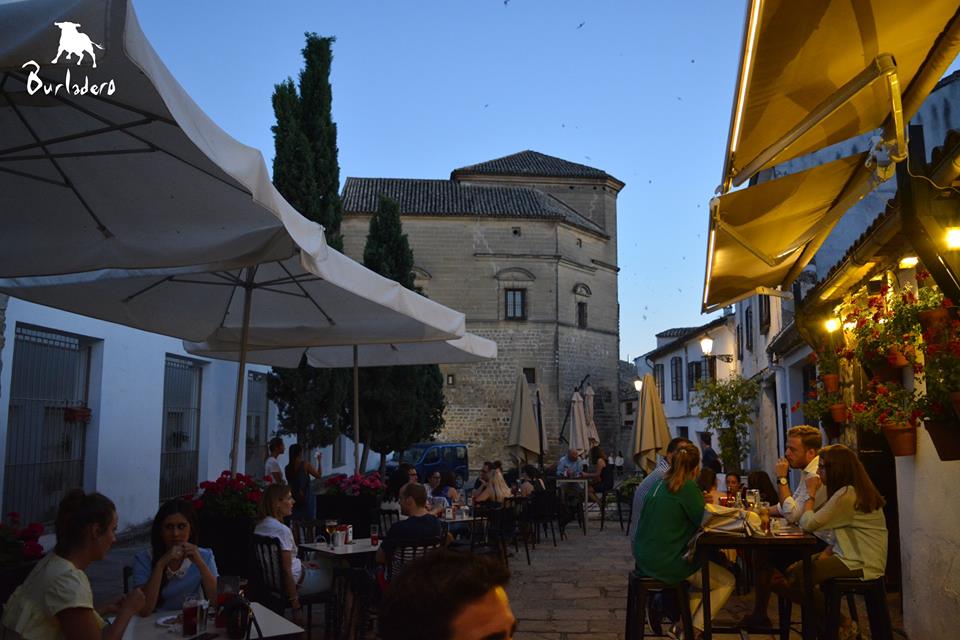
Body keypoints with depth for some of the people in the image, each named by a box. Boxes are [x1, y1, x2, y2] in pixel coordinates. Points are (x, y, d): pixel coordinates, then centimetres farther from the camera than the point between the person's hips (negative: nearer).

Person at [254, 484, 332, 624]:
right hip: (294, 581, -9)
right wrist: (296, 607, -20)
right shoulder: (282, 530, -26)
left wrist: (301, 563, 18)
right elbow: (286, 571, -25)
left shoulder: (259, 526, 2)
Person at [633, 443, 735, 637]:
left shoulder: (661, 483, 8)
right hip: (666, 562, -8)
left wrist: (700, 501, 18)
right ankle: (694, 630, 8)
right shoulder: (688, 488, -15)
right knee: (727, 581, 10)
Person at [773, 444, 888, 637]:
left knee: (794, 577, -13)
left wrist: (811, 492, -8)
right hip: (857, 556, 10)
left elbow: (808, 523, -20)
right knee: (793, 569, 4)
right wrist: (829, 550, 1)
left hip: (860, 564, -10)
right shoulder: (855, 490, 12)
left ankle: (839, 625, 7)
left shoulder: (847, 495, -21)